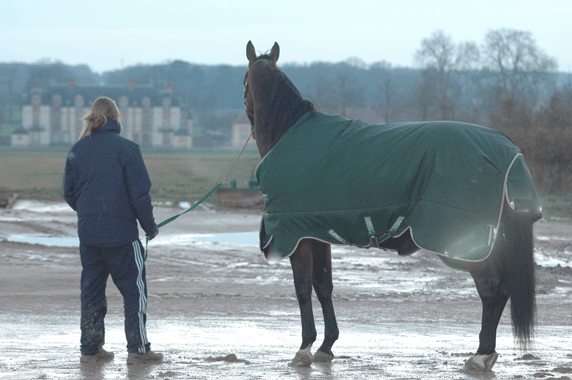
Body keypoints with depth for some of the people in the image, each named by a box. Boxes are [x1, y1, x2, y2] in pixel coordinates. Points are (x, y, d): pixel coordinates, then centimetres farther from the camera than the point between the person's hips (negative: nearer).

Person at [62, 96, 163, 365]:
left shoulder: (78, 149, 4)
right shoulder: (126, 149, -10)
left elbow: (68, 193, 9)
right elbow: (140, 194, -11)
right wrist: (150, 226, 3)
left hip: (87, 232, 5)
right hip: (121, 231, -5)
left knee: (91, 290, 14)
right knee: (134, 289, 5)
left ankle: (90, 348, 17)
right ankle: (138, 349, 4)